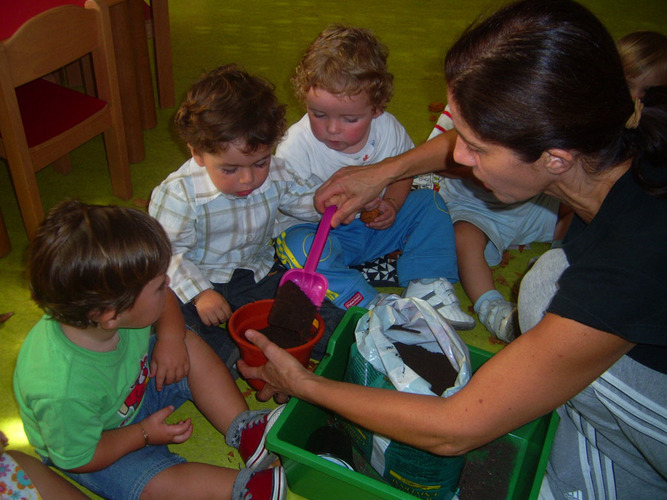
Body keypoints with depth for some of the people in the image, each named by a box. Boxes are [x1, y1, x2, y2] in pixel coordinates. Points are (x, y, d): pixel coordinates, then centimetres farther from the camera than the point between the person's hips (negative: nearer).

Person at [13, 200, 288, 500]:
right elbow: (76, 460, -24)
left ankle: (244, 430, -5)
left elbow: (166, 301, -4)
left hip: (134, 383, 6)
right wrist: (144, 435, -18)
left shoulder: (109, 300, -28)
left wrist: (171, 337, -21)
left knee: (192, 347, -8)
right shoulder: (64, 392, -44)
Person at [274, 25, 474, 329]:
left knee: (430, 203, -9)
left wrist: (391, 204, -16)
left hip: (374, 226, 4)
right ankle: (370, 305, -36)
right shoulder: (297, 144, -20)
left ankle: (427, 287, -15)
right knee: (297, 244, -34)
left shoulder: (388, 129, -12)